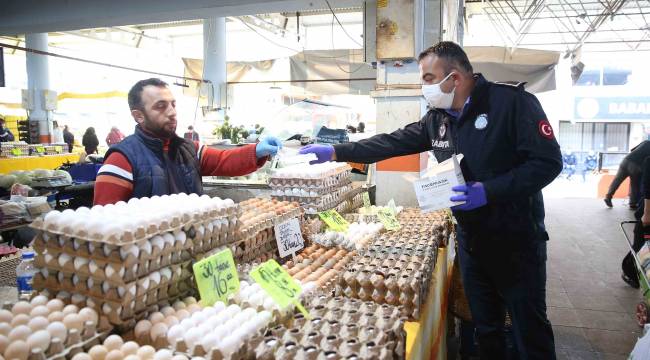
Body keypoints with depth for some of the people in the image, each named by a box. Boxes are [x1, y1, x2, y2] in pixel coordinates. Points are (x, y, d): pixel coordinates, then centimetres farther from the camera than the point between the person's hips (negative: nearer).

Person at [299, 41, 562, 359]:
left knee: (530, 329, 8)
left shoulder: (512, 102, -16)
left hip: (516, 239, -6)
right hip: (470, 238, 6)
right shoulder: (437, 119, 4)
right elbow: (392, 143, 5)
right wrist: (335, 151, -1)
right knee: (485, 327, 19)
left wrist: (489, 190, -27)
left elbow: (548, 162, -19)